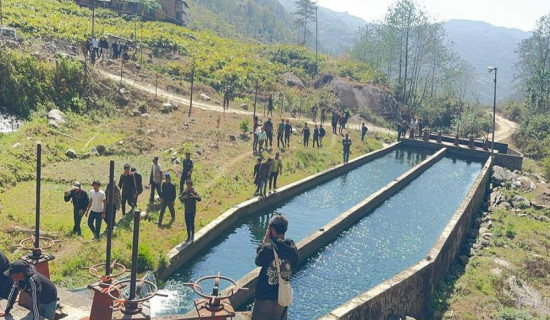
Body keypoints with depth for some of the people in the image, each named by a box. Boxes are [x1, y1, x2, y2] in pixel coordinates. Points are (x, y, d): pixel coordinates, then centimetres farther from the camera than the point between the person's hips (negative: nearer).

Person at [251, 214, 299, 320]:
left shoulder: (268, 248, -23)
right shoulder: (292, 248, -9)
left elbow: (258, 262, -4)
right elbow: (294, 267, 4)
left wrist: (264, 242, -4)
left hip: (264, 296, -4)